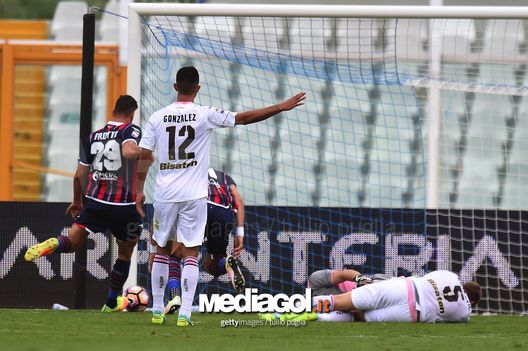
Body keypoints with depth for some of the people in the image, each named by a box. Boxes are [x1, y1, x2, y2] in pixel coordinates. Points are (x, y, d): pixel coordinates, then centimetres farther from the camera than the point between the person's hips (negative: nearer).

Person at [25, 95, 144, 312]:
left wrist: (77, 201, 30)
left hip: (95, 200, 3)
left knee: (73, 241, -2)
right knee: (125, 253, 18)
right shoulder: (131, 131, -3)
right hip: (124, 204, -3)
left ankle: (54, 244, -38)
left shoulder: (95, 136, 13)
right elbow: (129, 151, -27)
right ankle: (112, 302, 26)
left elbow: (79, 174, 16)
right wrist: (144, 152, -6)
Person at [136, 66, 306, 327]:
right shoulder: (205, 115, -6)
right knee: (190, 252, 1)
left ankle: (157, 310, 17)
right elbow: (244, 118, -6)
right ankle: (185, 312, -8)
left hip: (164, 196, 2)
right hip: (193, 196, -2)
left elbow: (143, 156, 0)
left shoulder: (157, 118, 1)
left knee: (162, 250, 15)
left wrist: (139, 192, 8)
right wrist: (281, 108, 0)